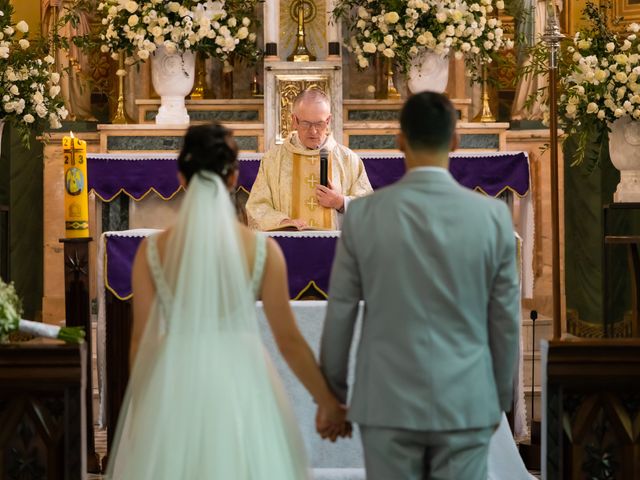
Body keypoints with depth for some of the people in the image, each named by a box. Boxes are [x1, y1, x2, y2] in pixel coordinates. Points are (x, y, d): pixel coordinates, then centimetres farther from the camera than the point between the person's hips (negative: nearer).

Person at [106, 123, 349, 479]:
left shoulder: (153, 250, -5)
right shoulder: (262, 249, -7)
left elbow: (142, 339, -1)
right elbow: (288, 339, -3)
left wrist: (138, 406, 12)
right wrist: (329, 402, 7)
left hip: (174, 391, 1)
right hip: (240, 388, -1)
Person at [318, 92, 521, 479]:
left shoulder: (363, 214, -6)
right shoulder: (493, 215, -5)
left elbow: (340, 313, 0)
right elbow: (506, 319, 2)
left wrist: (332, 391, 13)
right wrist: (500, 397, 15)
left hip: (388, 401, 0)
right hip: (465, 403, 0)